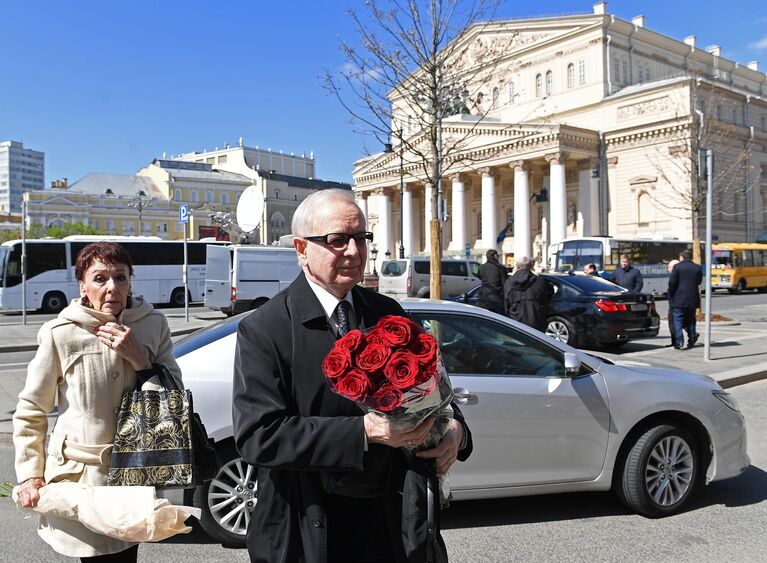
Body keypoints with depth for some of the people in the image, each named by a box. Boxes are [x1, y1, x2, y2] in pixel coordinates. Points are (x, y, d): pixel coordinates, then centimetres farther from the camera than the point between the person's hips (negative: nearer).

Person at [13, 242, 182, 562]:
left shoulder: (153, 325, -4)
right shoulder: (60, 333, -11)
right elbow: (30, 411, -1)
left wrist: (138, 358, -15)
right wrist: (30, 476, -3)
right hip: (79, 475, -3)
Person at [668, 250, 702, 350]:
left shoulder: (677, 267, -8)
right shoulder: (697, 268, 7)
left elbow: (672, 283, -11)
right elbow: (699, 282, 14)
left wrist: (671, 296, 1)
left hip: (679, 299, -5)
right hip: (692, 300, 5)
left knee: (678, 321, -1)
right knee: (691, 320, 15)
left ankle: (679, 343, -8)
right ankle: (691, 341, 17)